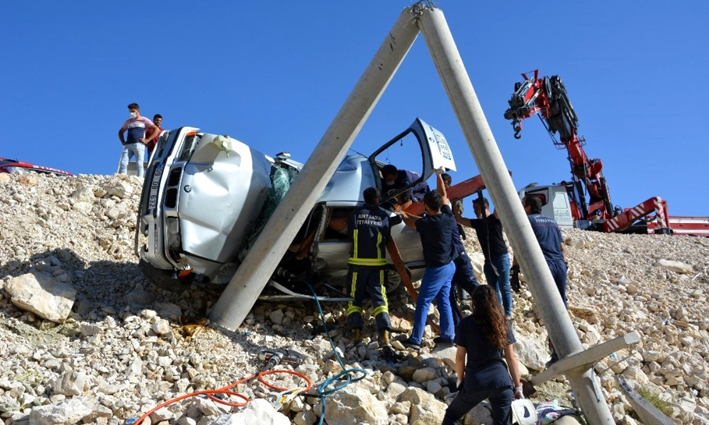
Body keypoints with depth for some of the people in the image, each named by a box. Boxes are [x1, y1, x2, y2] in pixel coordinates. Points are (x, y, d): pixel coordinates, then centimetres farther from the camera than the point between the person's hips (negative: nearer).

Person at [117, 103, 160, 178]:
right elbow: (120, 132, 36)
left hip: (138, 144, -5)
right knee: (123, 164, -8)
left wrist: (147, 140, -6)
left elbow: (156, 130, 2)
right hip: (128, 145, 5)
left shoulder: (144, 120, 10)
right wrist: (123, 142, 17)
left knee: (139, 164, -11)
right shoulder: (128, 121, 25)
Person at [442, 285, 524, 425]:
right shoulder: (503, 324, 3)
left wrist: (461, 379, 14)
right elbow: (511, 357, 4)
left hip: (474, 382, -2)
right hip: (501, 382, 2)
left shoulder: (466, 324, -4)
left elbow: (460, 358, -1)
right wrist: (518, 386, 11)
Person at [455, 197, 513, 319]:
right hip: (488, 260, 6)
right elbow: (459, 219, 12)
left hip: (501, 258, -6)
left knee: (504, 288, -5)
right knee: (494, 289, 8)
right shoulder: (477, 223, 13)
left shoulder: (495, 218, -5)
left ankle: (508, 314, -2)